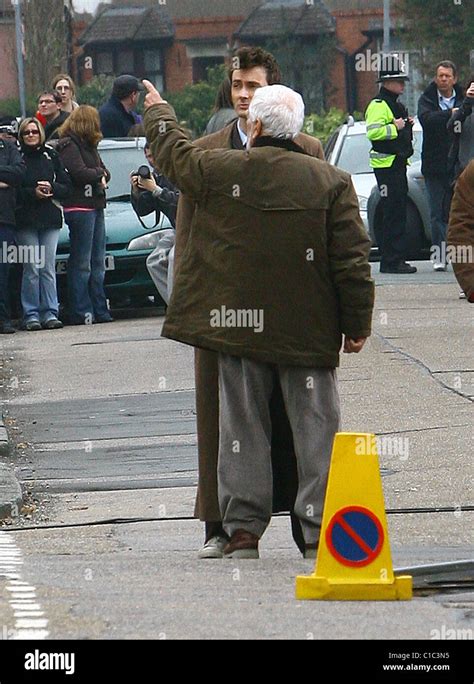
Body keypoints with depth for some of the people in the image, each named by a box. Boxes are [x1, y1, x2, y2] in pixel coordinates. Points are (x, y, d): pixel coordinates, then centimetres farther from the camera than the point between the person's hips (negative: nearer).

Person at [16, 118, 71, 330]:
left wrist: (51, 188, -8)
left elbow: (67, 186, 10)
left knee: (48, 268, 1)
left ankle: (50, 313, 3)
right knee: (32, 268, -6)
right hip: (26, 221, -3)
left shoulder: (51, 156, 10)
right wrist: (33, 193, -14)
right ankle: (31, 315, -2)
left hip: (50, 219, 3)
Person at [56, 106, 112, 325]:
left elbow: (104, 172, 19)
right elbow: (79, 173, -19)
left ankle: (100, 311, 10)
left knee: (98, 262, 8)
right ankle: (80, 313, -7)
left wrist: (101, 176, -3)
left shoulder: (88, 145, 20)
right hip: (79, 207, -9)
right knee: (82, 263, -8)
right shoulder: (68, 145, -8)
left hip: (96, 207, 9)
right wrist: (99, 173, -2)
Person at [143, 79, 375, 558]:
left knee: (243, 427, 9)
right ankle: (319, 531, 1)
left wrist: (157, 111, 37)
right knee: (315, 428, 4)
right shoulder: (330, 182, -7)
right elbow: (352, 261, -6)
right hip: (308, 333, -1)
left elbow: (172, 151, 17)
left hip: (239, 323, 1)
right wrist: (357, 325, 3)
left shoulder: (218, 171, -5)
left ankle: (243, 528, 10)